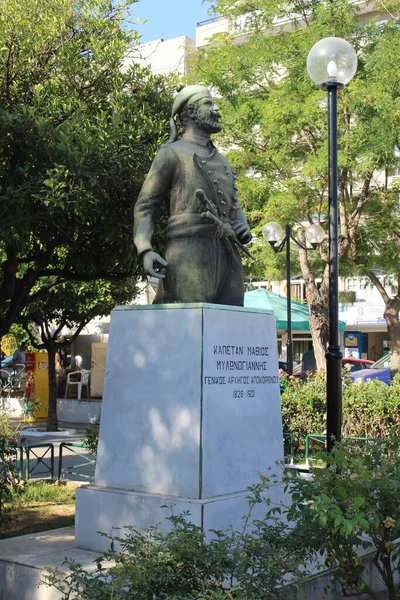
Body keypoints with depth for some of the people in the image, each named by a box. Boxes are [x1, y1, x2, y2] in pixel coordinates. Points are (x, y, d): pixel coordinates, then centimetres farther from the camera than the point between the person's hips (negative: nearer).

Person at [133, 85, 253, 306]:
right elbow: (145, 206, 2)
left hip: (227, 254, 6)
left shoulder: (221, 161, 27)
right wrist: (145, 251, -15)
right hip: (188, 252, -6)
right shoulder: (172, 153, 7)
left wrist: (243, 228, 7)